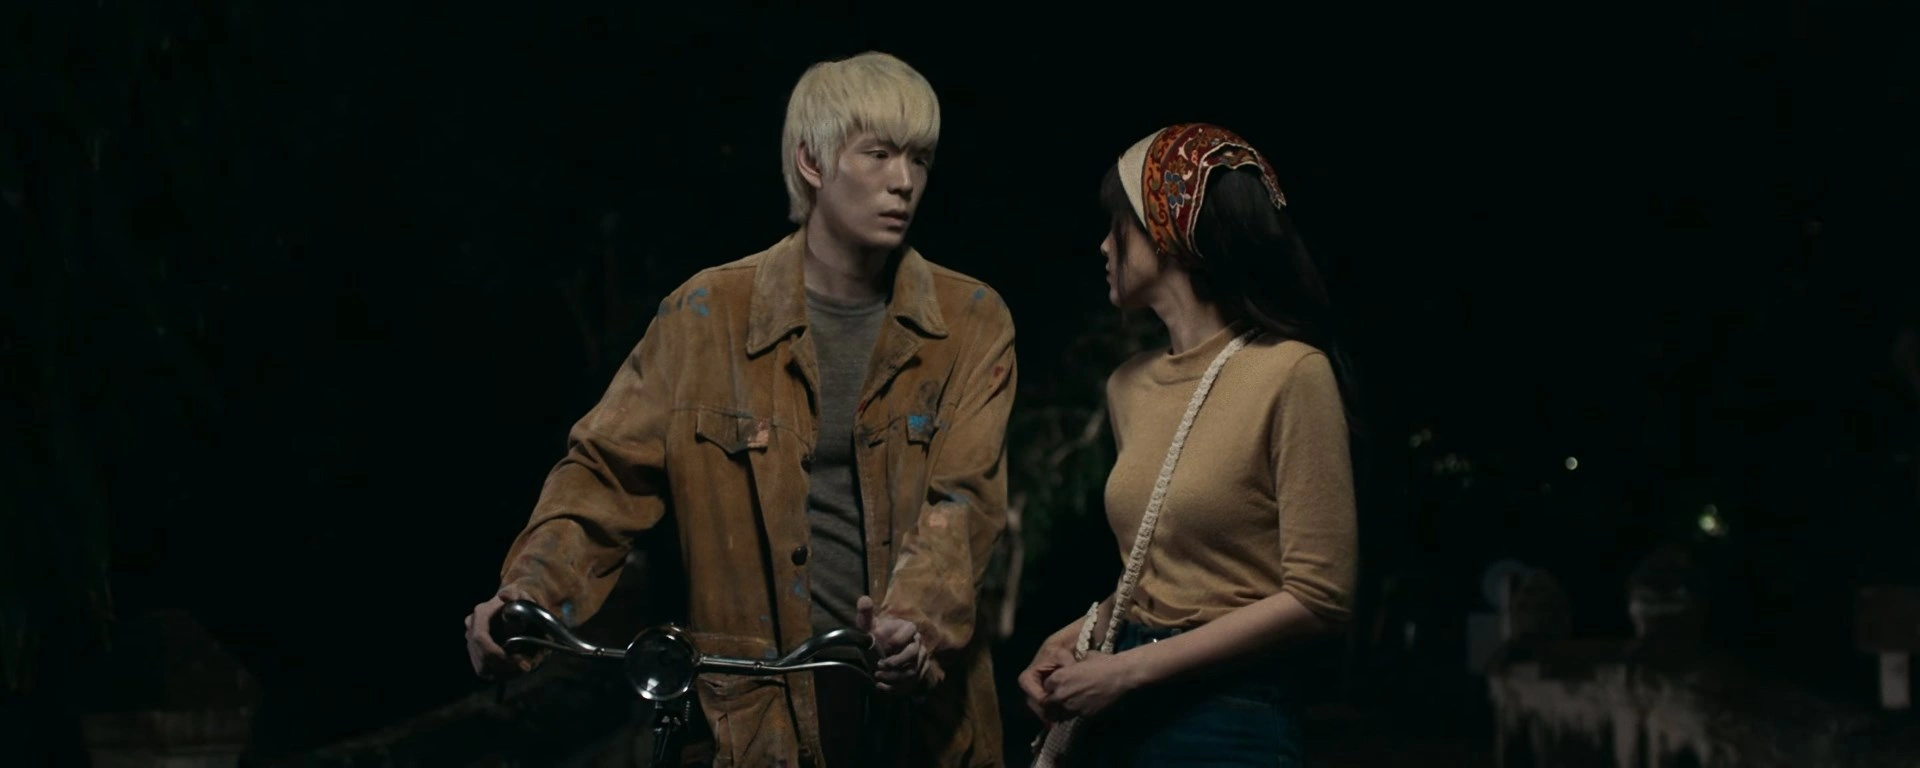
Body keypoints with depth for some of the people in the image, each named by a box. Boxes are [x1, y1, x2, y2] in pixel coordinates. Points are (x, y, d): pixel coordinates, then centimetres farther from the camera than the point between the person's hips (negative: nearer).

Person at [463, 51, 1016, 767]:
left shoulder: (971, 323, 1)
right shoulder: (707, 315, -1)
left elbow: (963, 497, -10)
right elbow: (608, 472, -1)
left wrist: (916, 618, -29)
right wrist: (529, 594, -18)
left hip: (924, 703, 1)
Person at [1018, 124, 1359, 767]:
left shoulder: (1289, 373, -13)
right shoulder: (1130, 387, 9)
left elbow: (1318, 595, -16)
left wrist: (1131, 669, -16)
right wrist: (1079, 638, 1)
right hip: (1123, 714, 7)